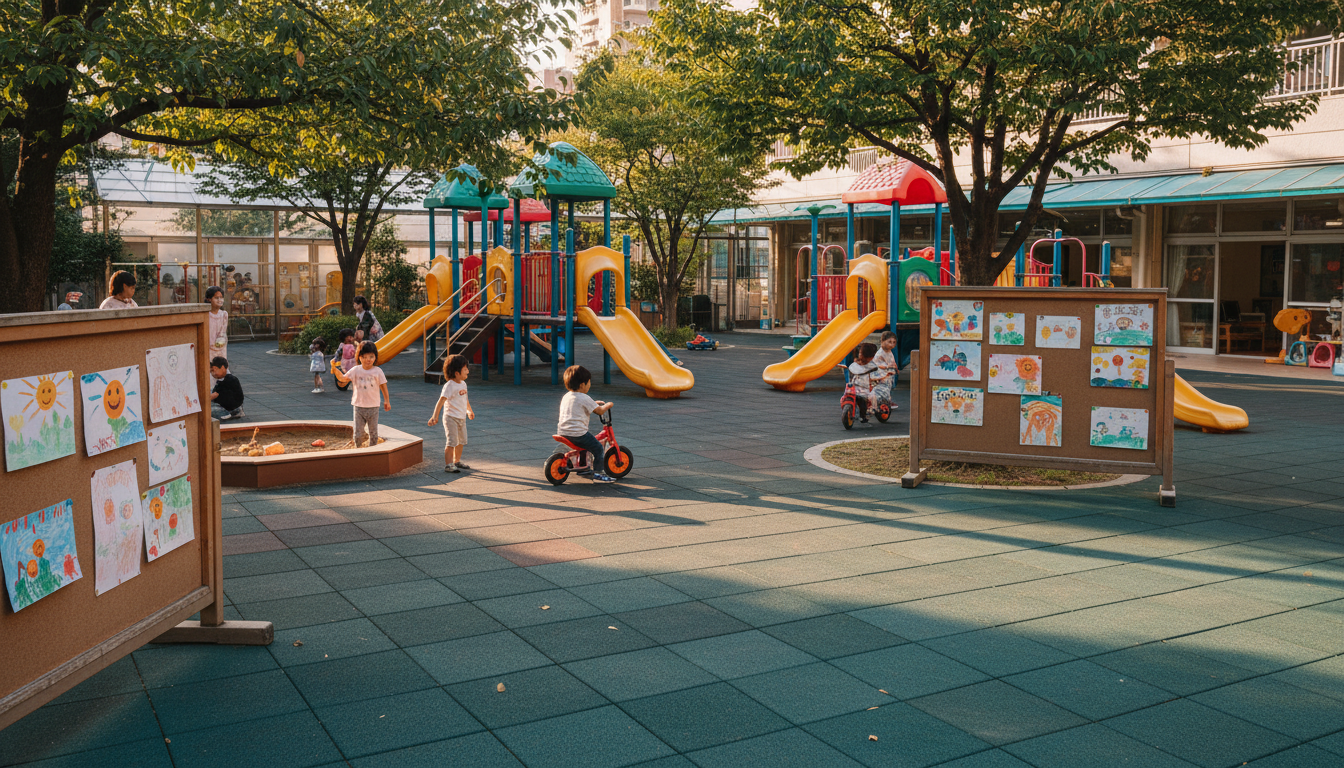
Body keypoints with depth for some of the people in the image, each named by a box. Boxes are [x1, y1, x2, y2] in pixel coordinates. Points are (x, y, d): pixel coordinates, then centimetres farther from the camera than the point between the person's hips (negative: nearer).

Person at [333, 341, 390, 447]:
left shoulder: (378, 371, -3)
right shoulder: (356, 370, -1)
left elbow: (383, 386, 4)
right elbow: (343, 378, -4)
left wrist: (387, 401, 8)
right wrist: (335, 370, -22)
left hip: (373, 407, 0)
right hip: (359, 406, 0)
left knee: (373, 433, 7)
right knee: (357, 432, 2)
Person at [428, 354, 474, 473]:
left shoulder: (463, 384, 8)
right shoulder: (449, 385, -18)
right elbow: (441, 401, -23)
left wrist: (469, 411, 38)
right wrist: (435, 416, -28)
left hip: (461, 418, 8)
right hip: (451, 418, -8)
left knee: (461, 441, 16)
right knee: (452, 442, -10)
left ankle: (457, 462, 31)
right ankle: (448, 465, -4)